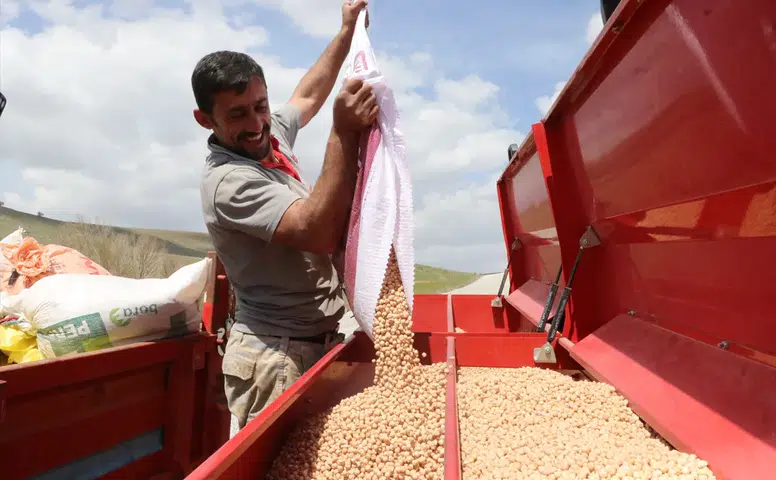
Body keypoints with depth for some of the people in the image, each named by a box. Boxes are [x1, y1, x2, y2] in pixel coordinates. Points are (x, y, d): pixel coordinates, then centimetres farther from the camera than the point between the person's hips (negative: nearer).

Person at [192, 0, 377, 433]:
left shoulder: (271, 135, 8)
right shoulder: (228, 180, -19)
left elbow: (308, 95, 27)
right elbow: (319, 233, -31)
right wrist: (345, 133, -33)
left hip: (318, 342, 8)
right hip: (277, 355, -8)